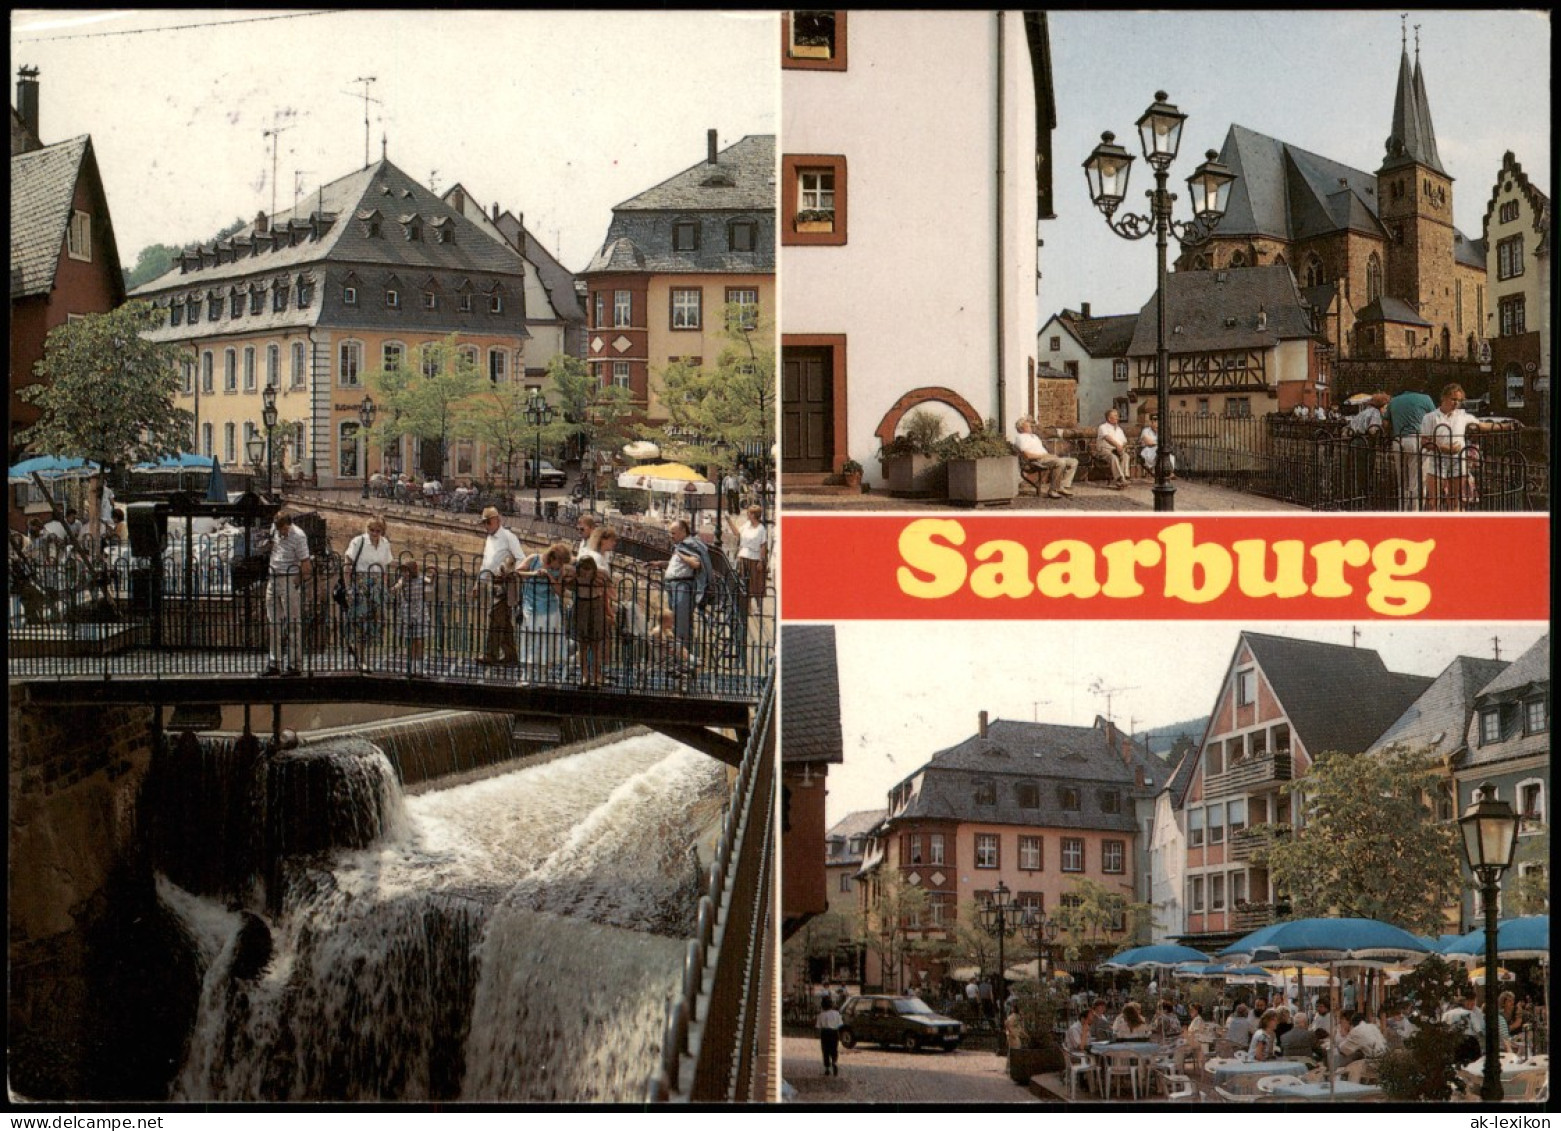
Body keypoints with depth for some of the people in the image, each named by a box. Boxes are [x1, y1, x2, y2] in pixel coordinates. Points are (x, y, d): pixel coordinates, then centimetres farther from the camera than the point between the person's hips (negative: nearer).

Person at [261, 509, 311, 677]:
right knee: (273, 622, 9)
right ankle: (274, 664, 15)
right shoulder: (274, 528, 4)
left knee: (293, 623, -4)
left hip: (290, 580, -7)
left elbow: (306, 565, -13)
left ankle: (295, 666, -1)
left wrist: (297, 583, -10)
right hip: (273, 580, 7)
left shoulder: (298, 536, -14)